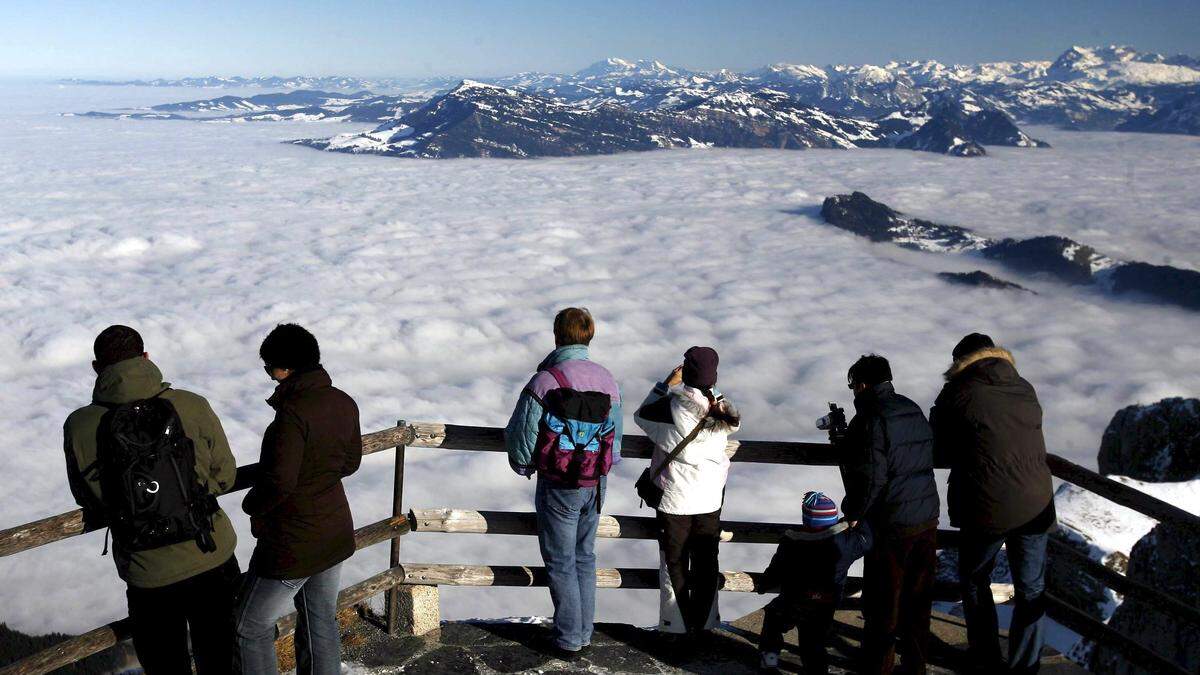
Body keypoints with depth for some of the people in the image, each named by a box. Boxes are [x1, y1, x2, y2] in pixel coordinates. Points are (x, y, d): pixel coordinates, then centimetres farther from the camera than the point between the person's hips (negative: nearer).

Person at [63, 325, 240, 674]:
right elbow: (224, 476, -4)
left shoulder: (80, 426, -13)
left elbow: (91, 498, 1)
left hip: (148, 576, 0)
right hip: (213, 562, 1)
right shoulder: (192, 406, -13)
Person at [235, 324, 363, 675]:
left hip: (292, 547, -8)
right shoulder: (344, 403, -1)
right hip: (335, 536, 8)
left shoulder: (293, 413, -25)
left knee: (251, 628, 11)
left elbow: (280, 482, -26)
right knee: (322, 622, 20)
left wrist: (251, 504, -8)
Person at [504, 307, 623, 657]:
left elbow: (520, 436, -12)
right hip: (595, 486, 5)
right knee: (585, 558, 18)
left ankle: (568, 640, 15)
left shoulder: (545, 381, -18)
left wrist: (524, 467, 8)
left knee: (561, 563, 7)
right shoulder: (608, 381, 0)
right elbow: (615, 438, 7)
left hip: (558, 487, -5)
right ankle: (584, 633, 27)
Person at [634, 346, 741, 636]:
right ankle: (704, 622, 27)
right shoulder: (723, 410, -9)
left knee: (675, 563, 11)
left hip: (674, 500, -3)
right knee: (706, 563, 16)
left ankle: (677, 624, 20)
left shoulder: (670, 408, -19)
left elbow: (641, 415, 0)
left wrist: (666, 384, 5)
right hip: (711, 500, 3)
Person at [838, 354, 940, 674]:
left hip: (892, 526, -7)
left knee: (883, 607, 4)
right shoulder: (914, 410, 9)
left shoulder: (873, 418, -14)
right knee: (918, 603, 16)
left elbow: (871, 477, -19)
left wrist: (851, 512, -4)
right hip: (927, 518, 7)